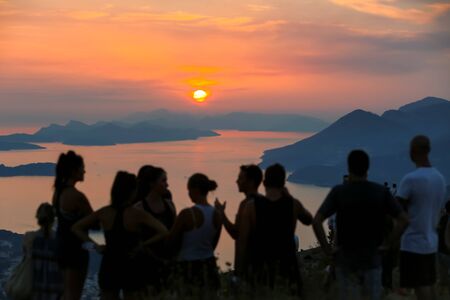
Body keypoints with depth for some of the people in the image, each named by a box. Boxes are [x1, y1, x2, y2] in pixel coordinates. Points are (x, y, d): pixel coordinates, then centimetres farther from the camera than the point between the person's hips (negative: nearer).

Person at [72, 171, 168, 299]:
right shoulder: (138, 215, -11)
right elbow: (164, 232, -19)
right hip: (131, 267, -3)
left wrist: (95, 245, 1)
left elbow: (76, 228, 4)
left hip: (109, 266, 3)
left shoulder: (104, 213, -1)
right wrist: (143, 245, -11)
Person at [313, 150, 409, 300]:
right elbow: (404, 219, -5)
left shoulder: (338, 192, -7)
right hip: (372, 259, 1)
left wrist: (326, 248, -7)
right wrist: (386, 244, 0)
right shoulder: (381, 192, -3)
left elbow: (316, 221, -16)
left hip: (346, 259, -1)